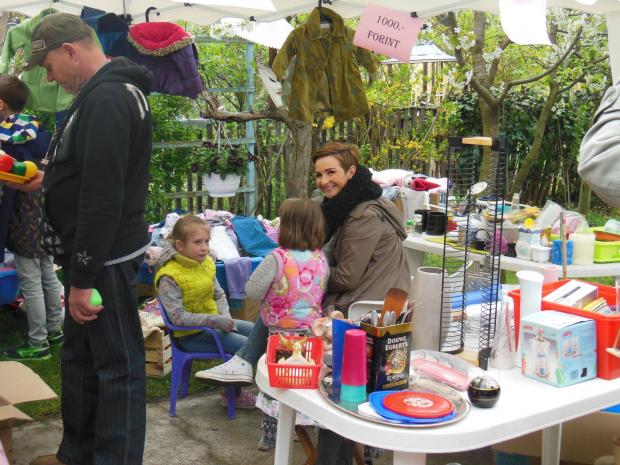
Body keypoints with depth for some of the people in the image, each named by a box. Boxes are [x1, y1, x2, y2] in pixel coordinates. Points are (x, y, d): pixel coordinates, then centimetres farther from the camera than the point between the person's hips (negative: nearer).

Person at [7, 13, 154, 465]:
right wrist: (48, 180, 17)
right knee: (79, 355, 20)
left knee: (117, 365, 1)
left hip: (105, 258, -11)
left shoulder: (106, 99, -20)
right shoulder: (109, 92, 13)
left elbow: (103, 196, -26)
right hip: (94, 255, 11)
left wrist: (83, 277, -23)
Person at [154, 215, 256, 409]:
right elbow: (178, 317, -25)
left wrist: (225, 316, -8)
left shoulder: (206, 263, 4)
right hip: (190, 335, -9)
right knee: (246, 345, -19)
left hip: (213, 322, 9)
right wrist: (215, 321, -29)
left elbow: (219, 294, 12)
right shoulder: (169, 277, -21)